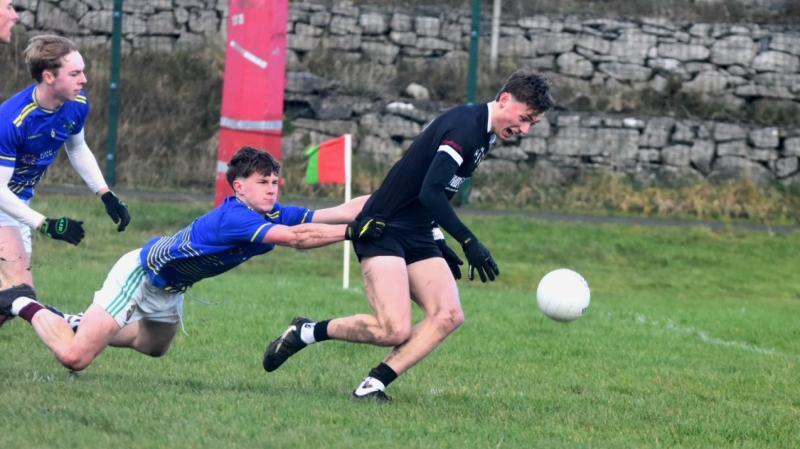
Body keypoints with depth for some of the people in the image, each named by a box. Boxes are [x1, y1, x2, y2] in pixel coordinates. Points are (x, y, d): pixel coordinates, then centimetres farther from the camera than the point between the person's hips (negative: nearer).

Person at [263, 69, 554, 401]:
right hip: (383, 232, -10)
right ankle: (307, 332, 2)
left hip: (419, 237, 10)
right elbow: (430, 193, -28)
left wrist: (440, 246, 21)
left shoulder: (482, 133, 12)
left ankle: (374, 384, -9)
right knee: (394, 331, -20)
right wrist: (469, 243, -29)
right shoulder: (464, 127, -19)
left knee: (449, 315, -10)